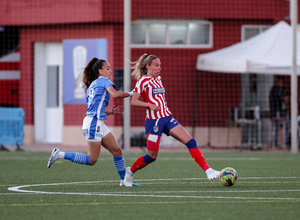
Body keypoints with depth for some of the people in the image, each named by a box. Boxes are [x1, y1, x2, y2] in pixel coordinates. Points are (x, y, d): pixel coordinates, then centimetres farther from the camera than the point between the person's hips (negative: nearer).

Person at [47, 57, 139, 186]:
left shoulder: (92, 85, 24)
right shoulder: (104, 80, -2)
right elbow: (114, 94, -20)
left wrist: (111, 112, 21)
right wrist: (129, 94, -5)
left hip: (99, 124, 10)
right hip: (94, 123, -10)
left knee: (117, 150, 9)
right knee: (92, 160, -8)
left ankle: (124, 180, 12)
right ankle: (60, 155, -6)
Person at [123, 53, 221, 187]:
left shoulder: (158, 79, 17)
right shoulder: (143, 81, -6)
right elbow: (133, 101, -12)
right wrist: (150, 105, -23)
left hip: (167, 118, 7)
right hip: (154, 120, -7)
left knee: (190, 142, -8)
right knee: (152, 156, -2)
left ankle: (208, 171, -13)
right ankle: (130, 171, 23)